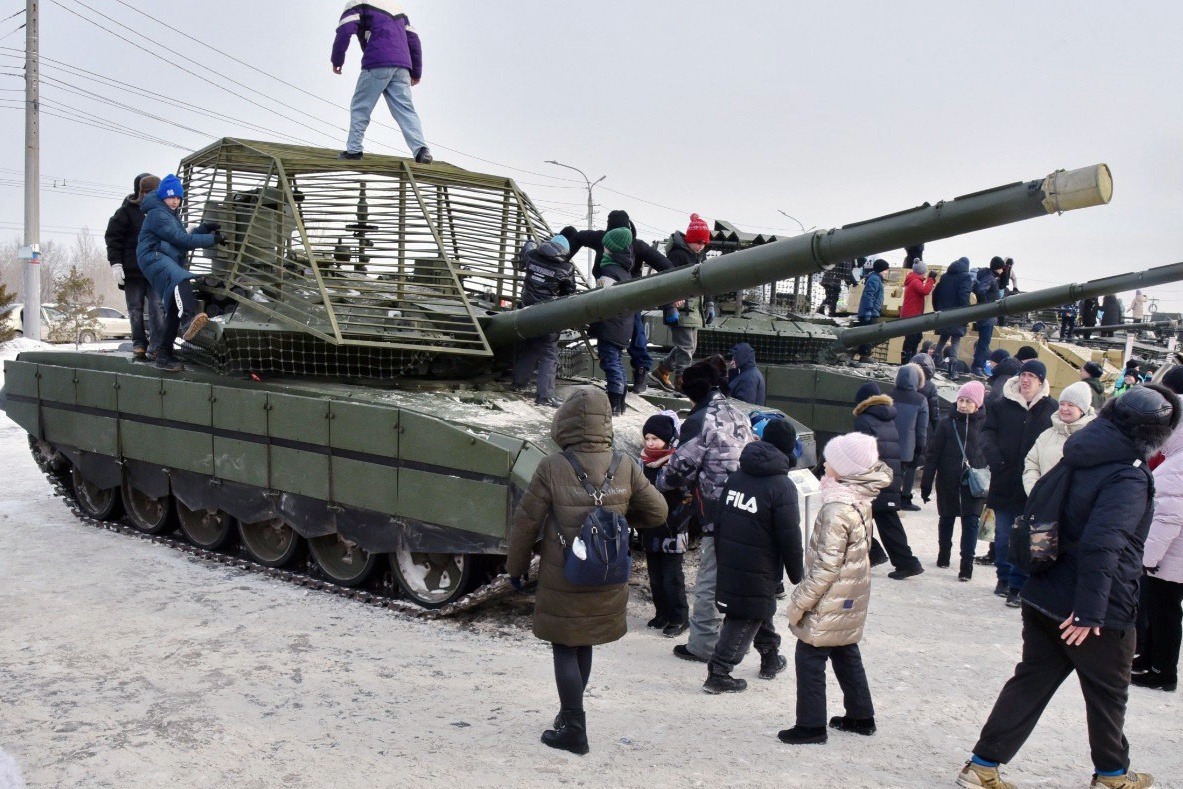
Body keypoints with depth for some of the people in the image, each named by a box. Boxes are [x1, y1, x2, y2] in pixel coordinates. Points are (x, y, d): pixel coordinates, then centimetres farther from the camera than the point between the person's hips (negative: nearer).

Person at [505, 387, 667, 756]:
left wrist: (516, 567, 6)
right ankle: (570, 715, 38)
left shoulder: (552, 468, -16)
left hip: (562, 583, -4)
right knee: (584, 645, 22)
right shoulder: (625, 466, -7)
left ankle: (574, 730, 13)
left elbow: (525, 523, -9)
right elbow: (657, 512, 2)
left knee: (565, 650, 9)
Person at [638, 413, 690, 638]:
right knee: (655, 576, 14)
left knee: (672, 577, 0)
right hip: (650, 533, 7)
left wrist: (673, 524, -17)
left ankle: (679, 618, 13)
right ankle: (662, 614, 28)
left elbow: (688, 500, -14)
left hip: (671, 534, -6)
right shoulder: (644, 462, 6)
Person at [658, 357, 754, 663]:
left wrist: (661, 480, 13)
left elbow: (681, 468, -9)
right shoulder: (739, 416, 11)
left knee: (709, 584, 4)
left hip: (718, 518, -7)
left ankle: (702, 646, 13)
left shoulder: (699, 421, -12)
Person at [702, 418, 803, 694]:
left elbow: (720, 520, 11)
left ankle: (771, 658, 39)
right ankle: (719, 673, 2)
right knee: (747, 618, 4)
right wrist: (797, 575, -4)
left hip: (728, 564, 7)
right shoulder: (782, 486, -15)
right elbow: (789, 537, -15)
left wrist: (722, 558, 20)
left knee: (761, 609, 24)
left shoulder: (736, 476, 5)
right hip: (758, 569, -7)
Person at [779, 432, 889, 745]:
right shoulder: (860, 500, 3)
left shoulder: (837, 509, -25)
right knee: (846, 654, 21)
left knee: (809, 657, 3)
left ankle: (811, 725, 11)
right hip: (851, 600, 9)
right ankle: (860, 716, 32)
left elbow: (826, 566, -24)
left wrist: (799, 602, -16)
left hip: (830, 602, -9)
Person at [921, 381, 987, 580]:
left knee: (970, 521, -2)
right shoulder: (947, 423, -1)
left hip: (974, 482, -1)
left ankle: (967, 564, 6)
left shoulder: (984, 425, -2)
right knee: (946, 518, 13)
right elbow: (932, 455, 0)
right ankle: (943, 554, 26)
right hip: (948, 481, 1)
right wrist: (926, 484, -2)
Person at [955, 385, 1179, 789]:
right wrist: (1089, 610, -28)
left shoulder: (1081, 461, 4)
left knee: (1032, 680, 14)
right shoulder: (1129, 478, -21)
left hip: (1045, 598, 7)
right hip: (1100, 610, -7)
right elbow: (1102, 543, -30)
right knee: (1108, 692, 17)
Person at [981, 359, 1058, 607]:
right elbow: (987, 432, 4)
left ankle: (1017, 586, 7)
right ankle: (1004, 577, 29)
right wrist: (995, 458, -13)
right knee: (1003, 535, 12)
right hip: (1005, 481, 2)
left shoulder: (1051, 409, -2)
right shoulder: (1002, 405, 3)